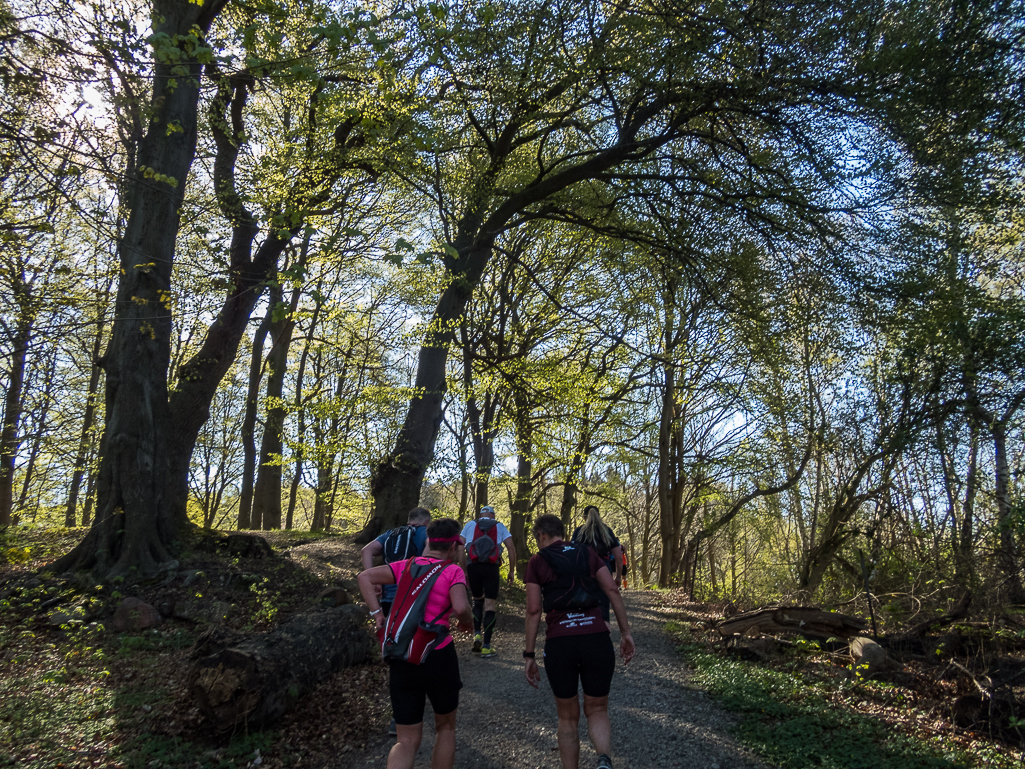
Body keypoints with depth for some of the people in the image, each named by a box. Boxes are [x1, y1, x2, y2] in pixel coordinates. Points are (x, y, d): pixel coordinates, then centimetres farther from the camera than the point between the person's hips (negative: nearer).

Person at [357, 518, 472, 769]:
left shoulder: (407, 565, 8)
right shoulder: (453, 571, -7)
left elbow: (364, 577, 3)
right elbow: (460, 607, -23)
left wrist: (377, 614, 1)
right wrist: (466, 623, -2)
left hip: (401, 659, 4)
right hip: (437, 656, -4)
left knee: (407, 741, 13)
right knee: (445, 726, 23)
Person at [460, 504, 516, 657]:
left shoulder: (470, 525, 16)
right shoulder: (500, 527, 15)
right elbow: (511, 549, 5)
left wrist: (463, 570, 12)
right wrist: (512, 571, 10)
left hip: (473, 567, 2)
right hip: (491, 568, -1)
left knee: (477, 601, 23)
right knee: (490, 606, 3)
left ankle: (477, 634, 7)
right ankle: (486, 646, 1)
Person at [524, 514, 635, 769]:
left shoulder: (537, 561, 6)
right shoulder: (588, 553, 13)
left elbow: (533, 610, -1)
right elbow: (613, 591, 4)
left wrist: (528, 655, 4)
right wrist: (626, 632, 7)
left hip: (559, 642, -1)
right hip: (597, 638, 2)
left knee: (568, 717, 19)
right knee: (597, 710, 18)